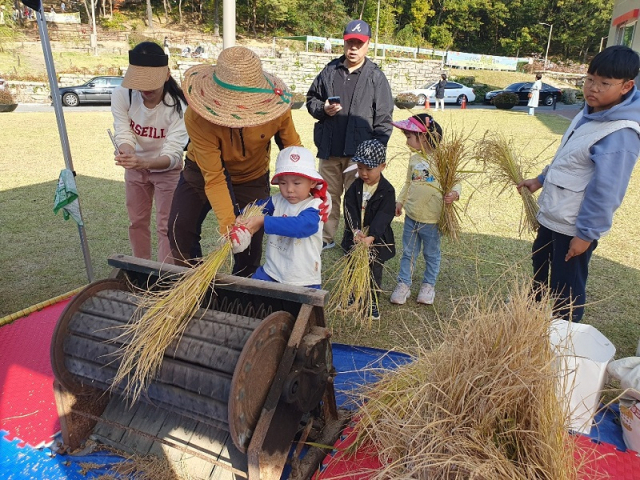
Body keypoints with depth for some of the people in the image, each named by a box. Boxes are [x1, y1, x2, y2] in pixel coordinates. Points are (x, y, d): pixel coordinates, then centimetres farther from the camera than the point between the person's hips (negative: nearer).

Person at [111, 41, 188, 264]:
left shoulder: (177, 105, -29)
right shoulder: (122, 95, -21)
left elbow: (173, 154, -34)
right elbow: (124, 135, -24)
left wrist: (145, 163, -54)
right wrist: (128, 154, -49)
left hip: (166, 169, -4)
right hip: (135, 167, 4)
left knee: (165, 226, 1)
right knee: (137, 222, 17)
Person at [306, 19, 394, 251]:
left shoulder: (376, 77, 0)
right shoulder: (329, 71, 8)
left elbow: (384, 118, -3)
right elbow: (311, 99, 16)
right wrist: (322, 108, -7)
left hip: (359, 151, -3)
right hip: (329, 149, 3)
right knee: (328, 195, 13)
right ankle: (325, 238, 27)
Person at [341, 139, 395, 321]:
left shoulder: (387, 190, -13)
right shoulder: (355, 186, -3)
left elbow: (384, 217, -21)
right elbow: (349, 209, -12)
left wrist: (371, 237, -33)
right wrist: (355, 231, -27)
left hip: (376, 240, -3)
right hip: (355, 237, 3)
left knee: (374, 272, 10)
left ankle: (373, 302, 26)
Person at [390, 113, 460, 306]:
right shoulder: (414, 159, 5)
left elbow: (455, 182, -9)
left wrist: (454, 194, -29)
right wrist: (400, 201, 12)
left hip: (431, 219, -5)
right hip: (411, 216, 5)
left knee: (431, 254, 13)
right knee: (408, 253, 13)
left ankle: (428, 286, 29)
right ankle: (403, 284, 24)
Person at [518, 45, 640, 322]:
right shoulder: (590, 113, 3)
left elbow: (606, 191, -25)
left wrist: (587, 233, -21)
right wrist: (541, 180, 20)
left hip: (574, 228, -10)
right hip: (552, 216, 10)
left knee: (566, 293, 6)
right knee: (541, 270, 29)